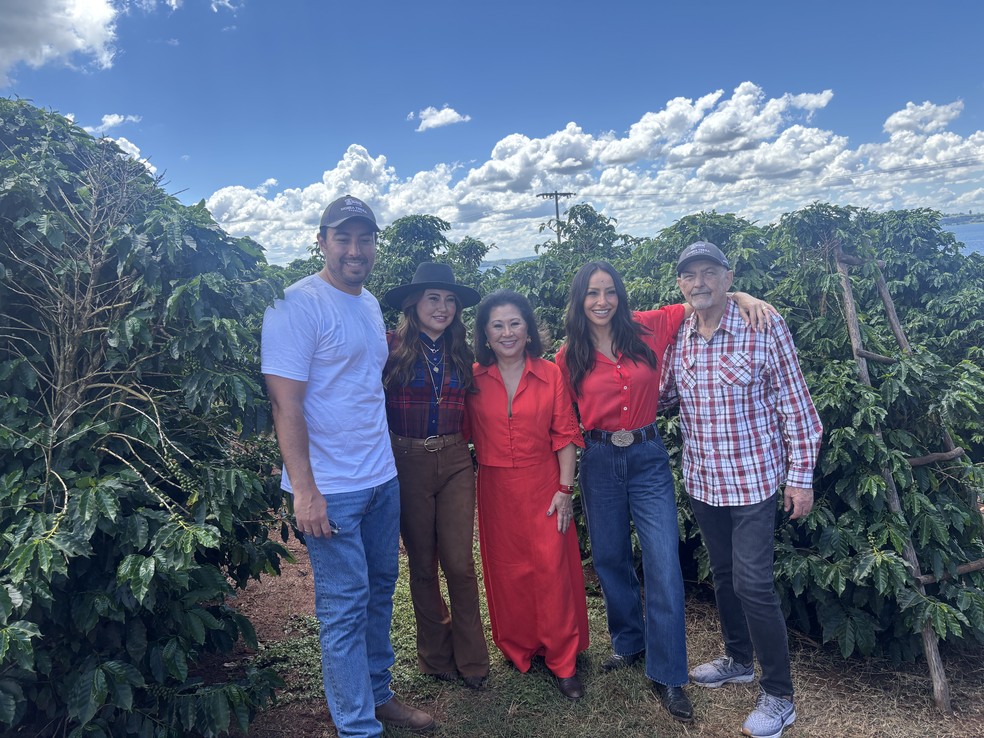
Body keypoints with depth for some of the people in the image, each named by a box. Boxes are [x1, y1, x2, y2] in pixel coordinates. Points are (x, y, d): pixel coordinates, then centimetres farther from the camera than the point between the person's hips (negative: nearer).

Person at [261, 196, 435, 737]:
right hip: (330, 488, -8)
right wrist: (304, 490, -21)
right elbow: (285, 403, -18)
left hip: (382, 477, 8)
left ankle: (377, 694, 34)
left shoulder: (370, 303, 11)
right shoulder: (297, 304, -13)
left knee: (380, 590, 17)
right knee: (344, 606, 2)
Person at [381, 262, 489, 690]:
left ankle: (470, 658, 19)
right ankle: (436, 655, 29)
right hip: (408, 462, -2)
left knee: (460, 563, 0)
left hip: (455, 462, 3)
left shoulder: (460, 353, 7)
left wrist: (463, 445, 7)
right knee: (422, 563, 11)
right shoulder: (393, 348, -7)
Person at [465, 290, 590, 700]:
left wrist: (565, 488, -7)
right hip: (495, 490, 1)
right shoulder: (474, 380, -1)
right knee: (506, 571, 10)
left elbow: (565, 436, -2)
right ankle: (519, 649, 31)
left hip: (543, 486, -1)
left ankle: (563, 662, 16)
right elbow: (465, 435, 4)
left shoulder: (550, 375, -3)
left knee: (552, 569, 0)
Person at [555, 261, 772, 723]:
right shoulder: (569, 357, -3)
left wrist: (742, 297, -19)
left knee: (663, 565, -3)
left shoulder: (648, 329, -6)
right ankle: (629, 642, 39)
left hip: (647, 458, -1)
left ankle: (667, 675, 13)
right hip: (598, 462, 2)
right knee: (609, 559, 15)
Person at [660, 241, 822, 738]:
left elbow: (795, 406, -9)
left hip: (754, 479, -5)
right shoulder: (677, 338, 2)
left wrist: (800, 476, -10)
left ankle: (778, 696, 16)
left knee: (753, 584, -4)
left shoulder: (765, 327, -13)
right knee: (722, 575, 19)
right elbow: (662, 396, 14)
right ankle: (737, 660, 41)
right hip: (701, 481, 5)